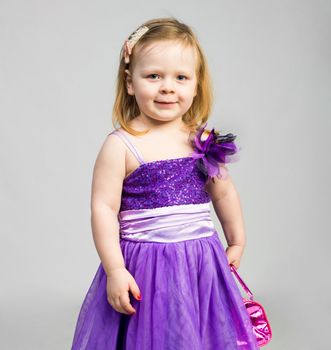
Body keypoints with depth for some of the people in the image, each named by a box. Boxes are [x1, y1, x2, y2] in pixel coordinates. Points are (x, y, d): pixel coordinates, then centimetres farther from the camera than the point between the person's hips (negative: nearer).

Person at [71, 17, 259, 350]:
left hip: (202, 266, 4)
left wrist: (237, 242, 24)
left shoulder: (203, 141, 3)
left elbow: (223, 192, 17)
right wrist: (114, 270, -15)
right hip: (144, 271, -4)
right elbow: (103, 208, -11)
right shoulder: (121, 145, -11)